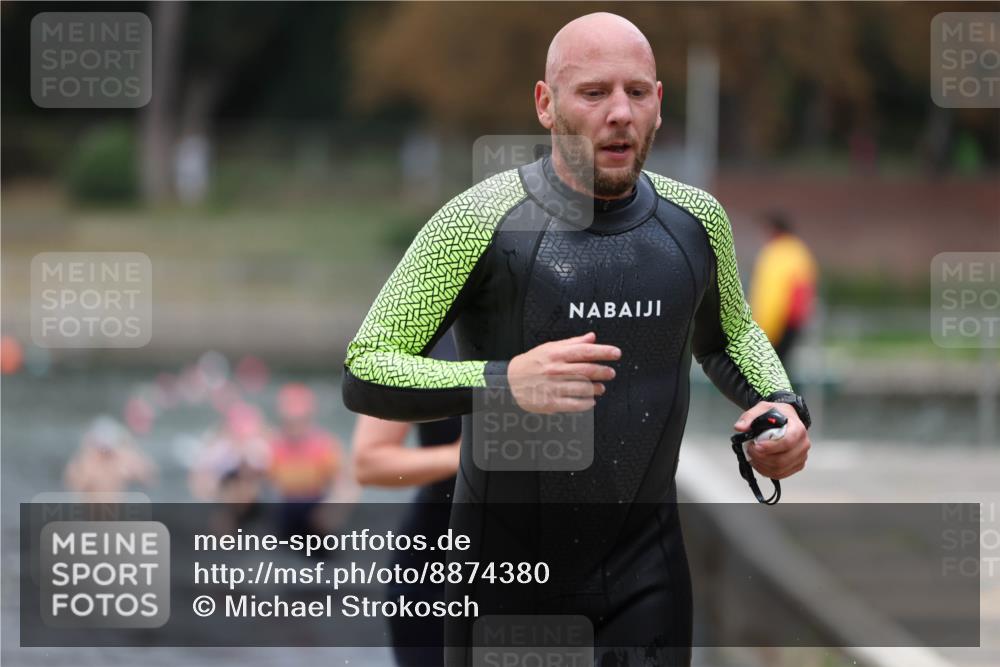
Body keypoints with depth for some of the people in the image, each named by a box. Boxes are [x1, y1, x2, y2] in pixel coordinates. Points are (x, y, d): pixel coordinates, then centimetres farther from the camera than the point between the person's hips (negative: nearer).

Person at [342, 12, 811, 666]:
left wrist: (781, 404, 1)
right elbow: (365, 372, -14)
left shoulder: (695, 219, 2)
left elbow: (730, 335, 23)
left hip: (647, 574, 3)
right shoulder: (480, 220, -13)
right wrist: (502, 382, -30)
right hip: (509, 564, -3)